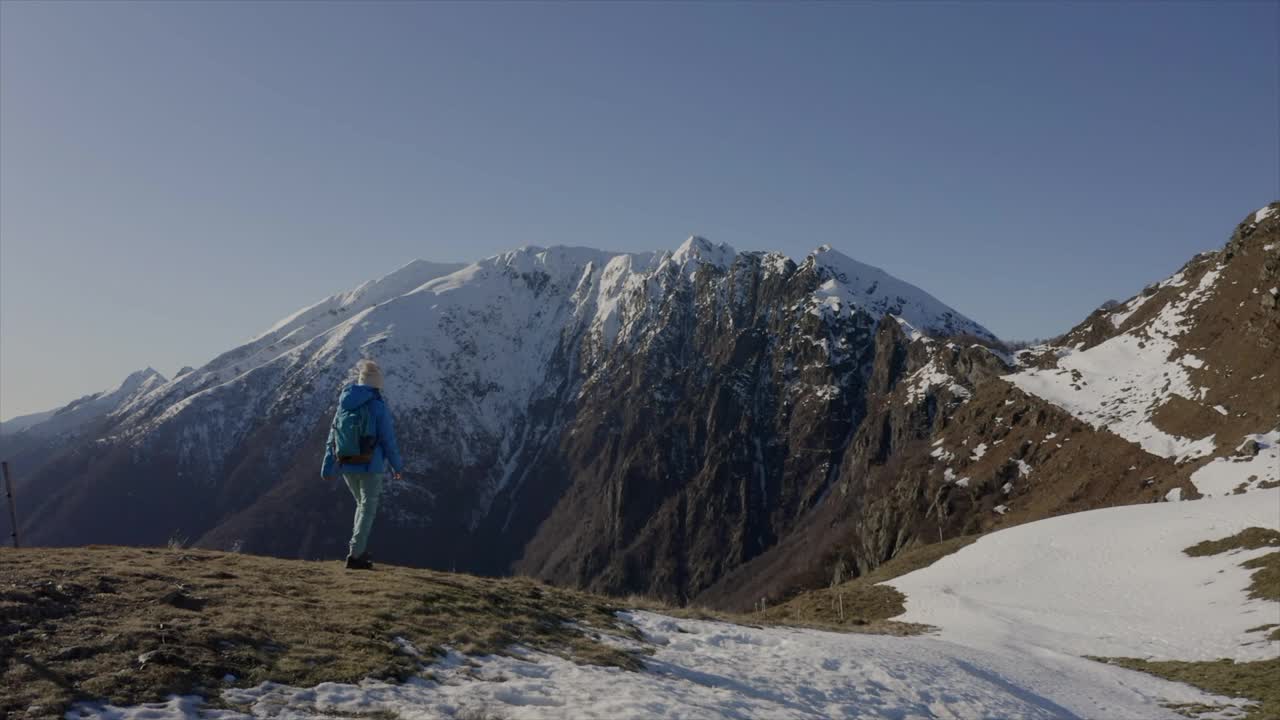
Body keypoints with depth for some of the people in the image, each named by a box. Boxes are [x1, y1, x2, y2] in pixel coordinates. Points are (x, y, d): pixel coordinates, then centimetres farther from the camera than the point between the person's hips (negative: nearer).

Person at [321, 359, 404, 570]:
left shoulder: (344, 404, 4)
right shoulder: (377, 406, -13)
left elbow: (332, 436, 6)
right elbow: (388, 440, -11)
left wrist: (328, 466, 12)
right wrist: (397, 466, 1)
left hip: (346, 466, 5)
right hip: (369, 466, -5)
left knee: (362, 504, 22)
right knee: (367, 509, 3)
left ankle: (359, 550, 19)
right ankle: (355, 555, -3)